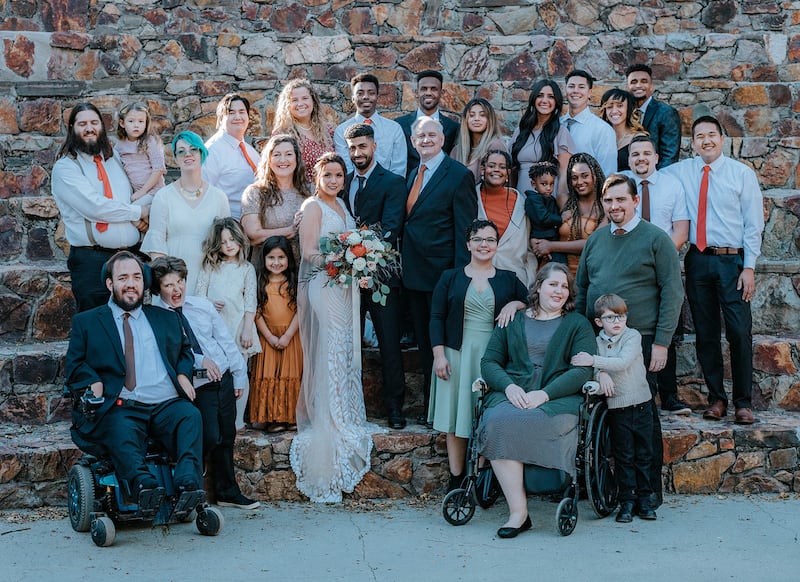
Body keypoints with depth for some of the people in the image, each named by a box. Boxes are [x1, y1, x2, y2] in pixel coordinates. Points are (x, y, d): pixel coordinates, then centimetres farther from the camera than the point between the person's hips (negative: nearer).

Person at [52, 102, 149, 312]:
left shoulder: (114, 159, 16)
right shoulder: (65, 167, -4)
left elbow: (134, 198, 22)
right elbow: (95, 208, -15)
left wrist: (143, 219, -2)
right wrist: (139, 211, -7)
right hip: (92, 261, -5)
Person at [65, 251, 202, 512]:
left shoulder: (165, 318, 28)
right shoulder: (86, 322, 19)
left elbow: (185, 350, 33)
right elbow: (74, 365, 13)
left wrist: (183, 374, 10)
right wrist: (93, 383, -9)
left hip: (168, 405, 2)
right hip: (121, 408, -2)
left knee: (190, 416, -32)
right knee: (120, 430, -38)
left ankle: (188, 485, -49)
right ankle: (143, 484, -58)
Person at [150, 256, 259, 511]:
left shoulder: (202, 305, 8)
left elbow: (226, 340, 12)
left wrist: (239, 375, 11)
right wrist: (199, 360, -21)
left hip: (224, 379, 6)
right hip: (196, 386, -6)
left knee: (227, 436, 12)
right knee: (211, 437, -17)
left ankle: (228, 492, 27)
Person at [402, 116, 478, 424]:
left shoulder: (458, 175, -9)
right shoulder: (413, 175, 14)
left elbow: (465, 228, -12)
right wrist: (404, 264, 8)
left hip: (443, 271, -7)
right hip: (415, 272, 8)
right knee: (424, 342, 14)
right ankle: (429, 405, 24)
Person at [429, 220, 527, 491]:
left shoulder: (508, 280, 10)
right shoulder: (451, 278, 6)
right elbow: (437, 318, 3)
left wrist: (515, 304, -10)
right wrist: (439, 355, -6)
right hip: (458, 355, 0)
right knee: (457, 417, 1)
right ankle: (456, 479, 9)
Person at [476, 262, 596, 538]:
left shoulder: (578, 324, 13)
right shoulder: (512, 322, 20)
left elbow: (583, 370, 0)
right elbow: (489, 361, 13)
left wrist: (544, 394, -14)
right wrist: (508, 386, -9)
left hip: (558, 398, -2)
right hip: (511, 394, 2)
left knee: (519, 422, -35)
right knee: (497, 421, -33)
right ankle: (518, 512, -32)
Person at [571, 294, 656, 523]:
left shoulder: (632, 336, -4)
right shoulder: (597, 342, 4)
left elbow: (623, 362, -18)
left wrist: (594, 361, -26)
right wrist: (601, 373, -23)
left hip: (640, 404, -1)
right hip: (617, 408, 1)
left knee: (643, 455, 8)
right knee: (623, 457, 4)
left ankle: (644, 498, 17)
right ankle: (627, 501, 10)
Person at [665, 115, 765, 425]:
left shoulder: (742, 174, 1)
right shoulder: (679, 172, 7)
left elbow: (753, 224, 0)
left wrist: (749, 267, -7)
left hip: (732, 260, -2)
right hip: (697, 261, 3)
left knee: (740, 333, -4)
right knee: (705, 333, 7)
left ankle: (743, 402, 7)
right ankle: (716, 398, 19)